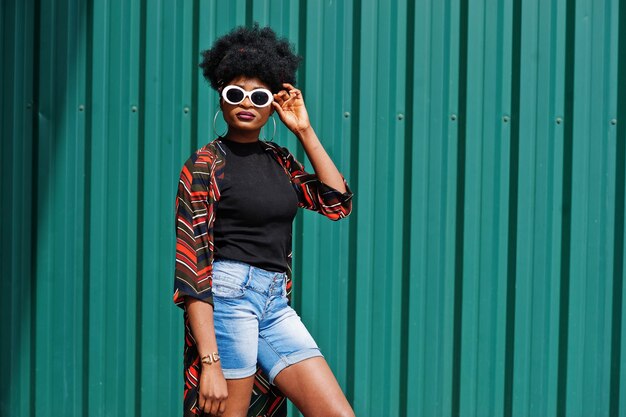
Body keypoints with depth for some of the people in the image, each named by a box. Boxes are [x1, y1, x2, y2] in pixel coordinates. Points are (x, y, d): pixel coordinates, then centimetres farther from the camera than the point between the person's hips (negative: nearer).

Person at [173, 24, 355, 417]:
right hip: (229, 296, -6)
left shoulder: (279, 160, 15)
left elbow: (337, 202, 7)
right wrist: (210, 362, -20)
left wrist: (305, 131, 6)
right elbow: (192, 263, -12)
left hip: (276, 305, 7)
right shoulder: (206, 163, -5)